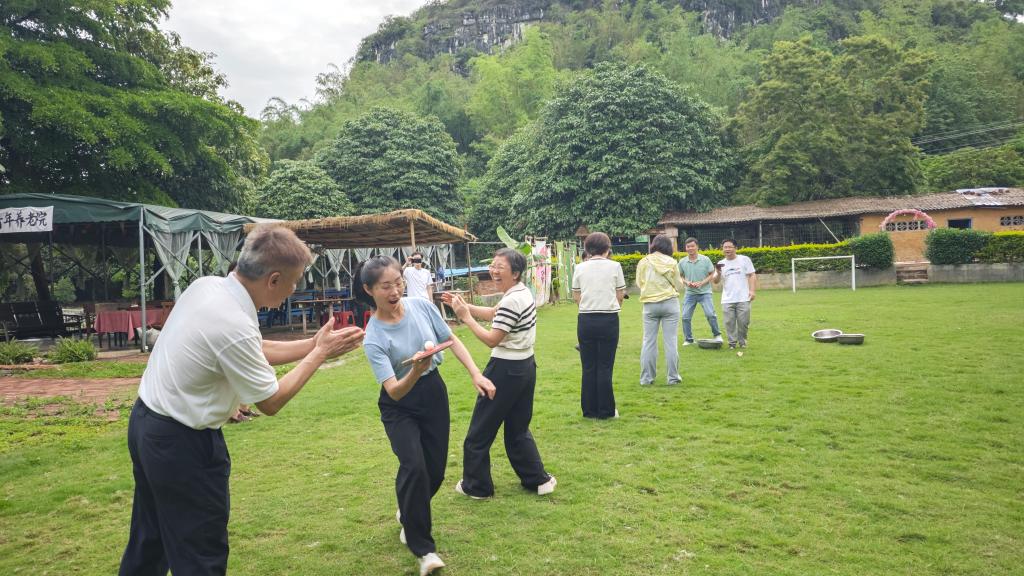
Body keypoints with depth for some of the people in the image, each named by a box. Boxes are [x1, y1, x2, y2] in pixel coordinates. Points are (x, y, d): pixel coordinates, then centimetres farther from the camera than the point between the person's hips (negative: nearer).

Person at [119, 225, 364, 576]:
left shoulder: (206, 286, -4)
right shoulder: (234, 326, -29)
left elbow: (255, 352, 9)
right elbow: (271, 402, -14)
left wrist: (313, 345, 4)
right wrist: (320, 353, -7)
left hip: (145, 421, 9)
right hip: (181, 443, -9)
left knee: (149, 540, 25)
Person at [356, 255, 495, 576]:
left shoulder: (422, 306, -13)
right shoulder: (373, 339, -23)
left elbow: (451, 340, 0)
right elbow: (394, 391, -28)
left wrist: (476, 374, -7)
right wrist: (415, 371, -47)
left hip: (434, 394, 4)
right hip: (399, 407, -4)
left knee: (436, 469, 10)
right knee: (414, 467, -21)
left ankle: (409, 513, 42)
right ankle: (423, 548, -3)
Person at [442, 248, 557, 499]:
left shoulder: (511, 301, -22)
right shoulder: (523, 292, 8)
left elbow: (492, 340, -21)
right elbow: (493, 314, 14)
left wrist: (465, 317, -15)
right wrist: (464, 306, 4)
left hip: (506, 370, -9)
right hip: (525, 366, 9)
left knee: (480, 429, 6)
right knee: (518, 428, 19)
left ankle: (476, 486, 19)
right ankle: (537, 479, 21)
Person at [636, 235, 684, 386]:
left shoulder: (643, 262, -1)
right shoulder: (671, 262, -4)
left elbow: (639, 284, 7)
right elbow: (679, 285, 1)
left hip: (650, 304, 1)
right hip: (670, 303, -1)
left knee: (648, 341, 7)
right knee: (671, 341, 5)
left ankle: (646, 378, 9)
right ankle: (673, 377, 9)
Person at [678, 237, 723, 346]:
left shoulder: (705, 259, -6)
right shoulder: (682, 262, -1)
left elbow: (712, 275, -2)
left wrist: (701, 283, -16)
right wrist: (686, 282, -10)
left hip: (704, 292, -3)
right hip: (690, 293, 3)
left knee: (710, 314, -14)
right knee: (685, 317, -1)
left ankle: (717, 335, 8)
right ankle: (688, 339, 14)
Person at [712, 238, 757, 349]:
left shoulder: (744, 260, 5)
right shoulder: (721, 264, 11)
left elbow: (752, 276, 4)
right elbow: (716, 281, 8)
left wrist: (752, 290, -7)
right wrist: (718, 273, -13)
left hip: (743, 298, -2)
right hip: (727, 300, 2)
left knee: (743, 321, -3)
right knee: (729, 322, -2)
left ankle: (742, 341, 15)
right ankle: (732, 342, 10)